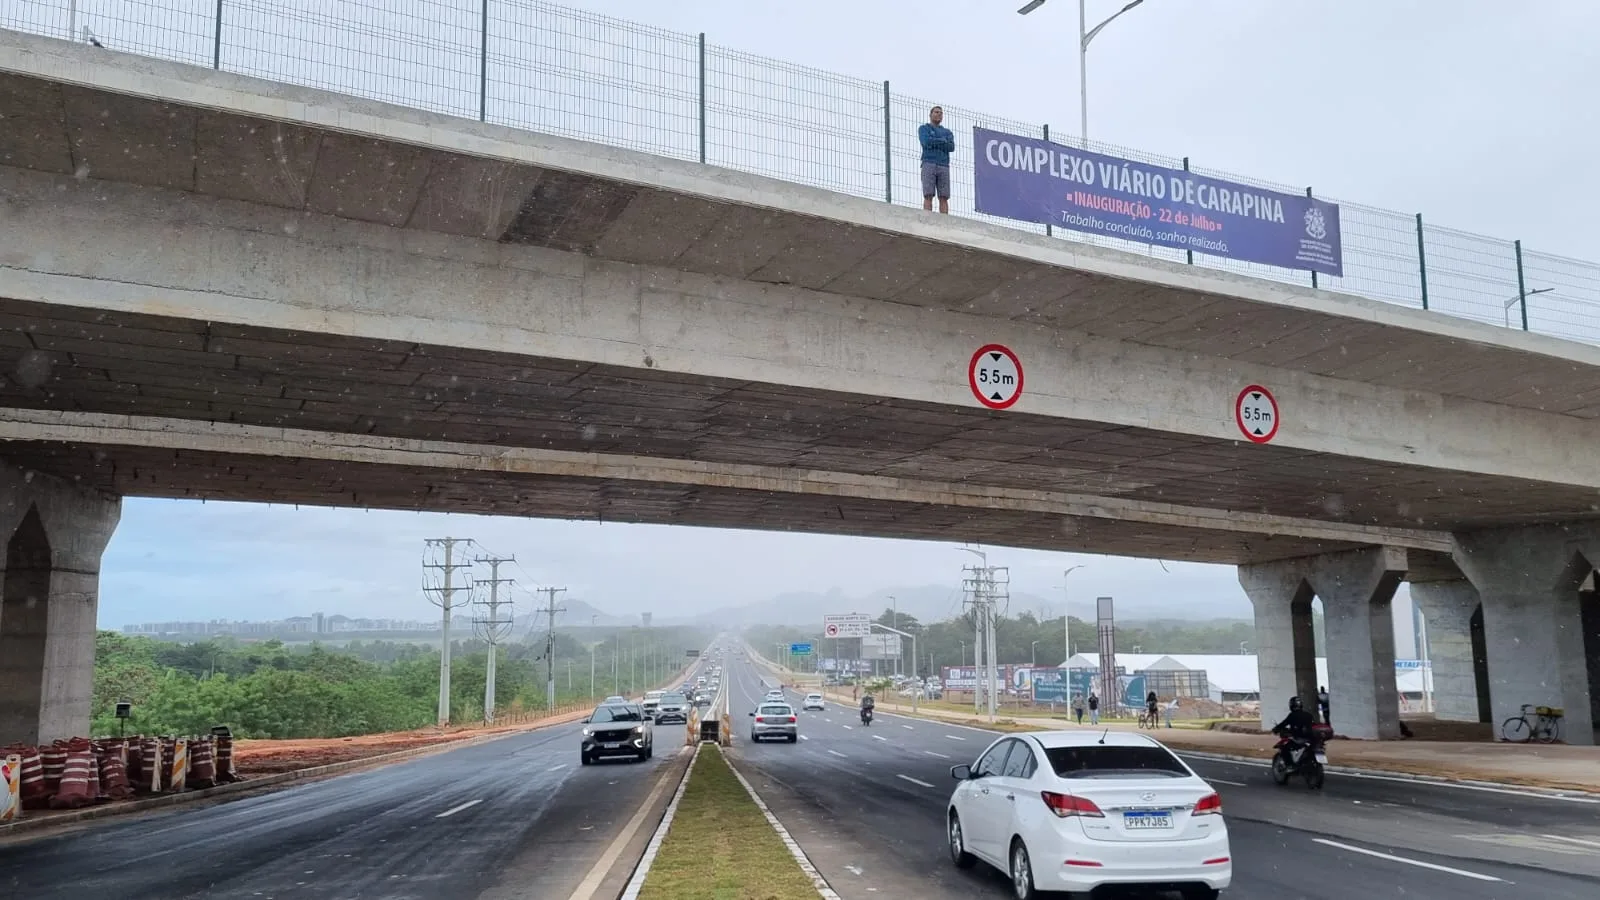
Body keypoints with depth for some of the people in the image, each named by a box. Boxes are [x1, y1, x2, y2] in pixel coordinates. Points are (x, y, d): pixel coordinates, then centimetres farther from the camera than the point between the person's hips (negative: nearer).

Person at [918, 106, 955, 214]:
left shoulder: (947, 132, 23)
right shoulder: (923, 128, 13)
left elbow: (951, 147, 2)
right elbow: (926, 142, -10)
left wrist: (934, 143, -4)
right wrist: (942, 141, 1)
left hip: (944, 166, 3)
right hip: (929, 165, -3)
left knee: (944, 197, -6)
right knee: (928, 196, -14)